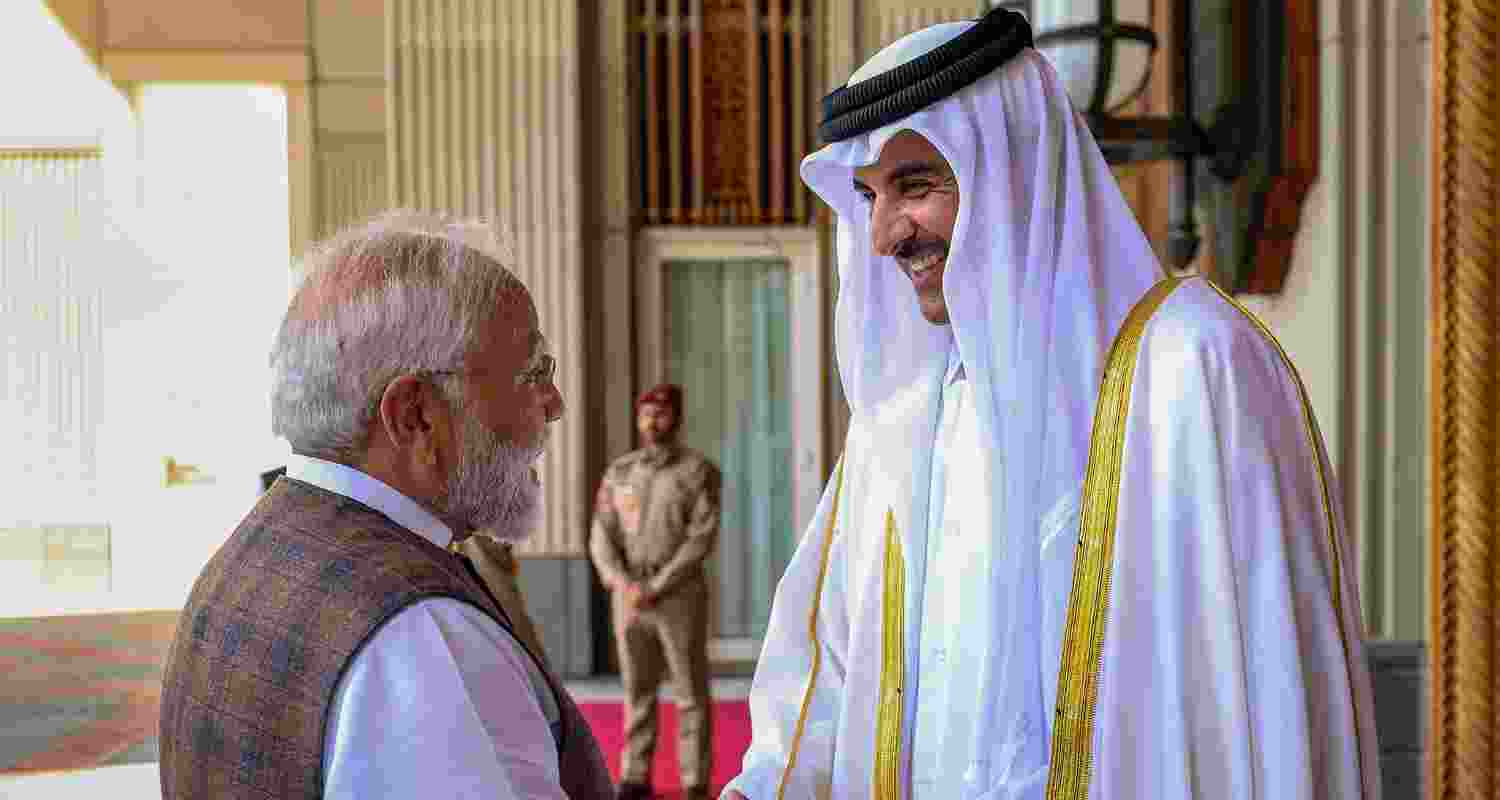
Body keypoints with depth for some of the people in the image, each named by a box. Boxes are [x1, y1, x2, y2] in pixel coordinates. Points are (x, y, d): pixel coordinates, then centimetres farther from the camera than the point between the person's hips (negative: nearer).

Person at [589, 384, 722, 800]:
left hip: (679, 595, -4)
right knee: (638, 689, 9)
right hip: (630, 598, 4)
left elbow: (701, 540, -13)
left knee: (691, 692, 1)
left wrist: (654, 589, -18)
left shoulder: (700, 470, -6)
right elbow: (602, 539, 2)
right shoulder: (619, 472, 8)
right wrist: (622, 585, -15)